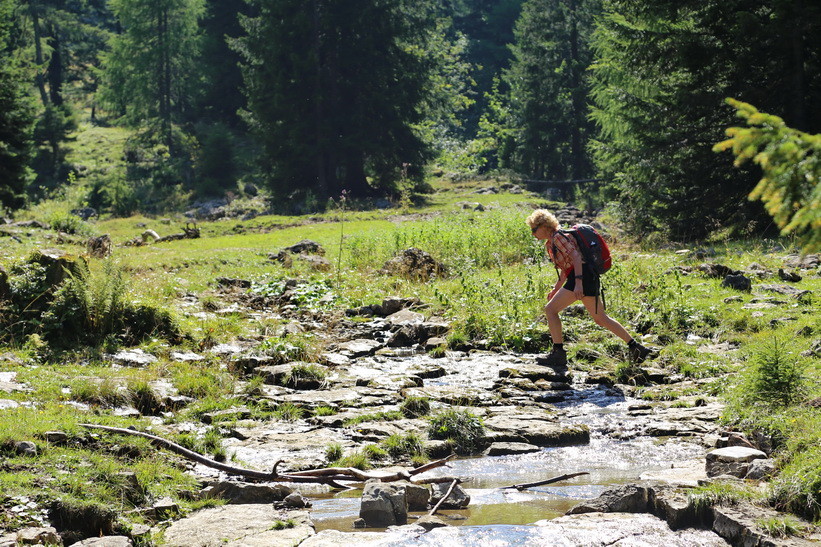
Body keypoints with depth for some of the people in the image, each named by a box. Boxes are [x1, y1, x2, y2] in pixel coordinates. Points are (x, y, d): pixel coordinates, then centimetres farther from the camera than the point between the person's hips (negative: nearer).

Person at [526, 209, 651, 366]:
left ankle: (558, 353, -11)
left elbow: (576, 256, -19)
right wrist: (555, 290, 25)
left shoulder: (559, 237, -7)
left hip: (583, 276, -10)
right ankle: (635, 347, 17)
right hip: (585, 278, 10)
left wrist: (578, 282, -29)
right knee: (601, 318, 15)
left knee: (550, 309, -11)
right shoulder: (551, 243, 22)